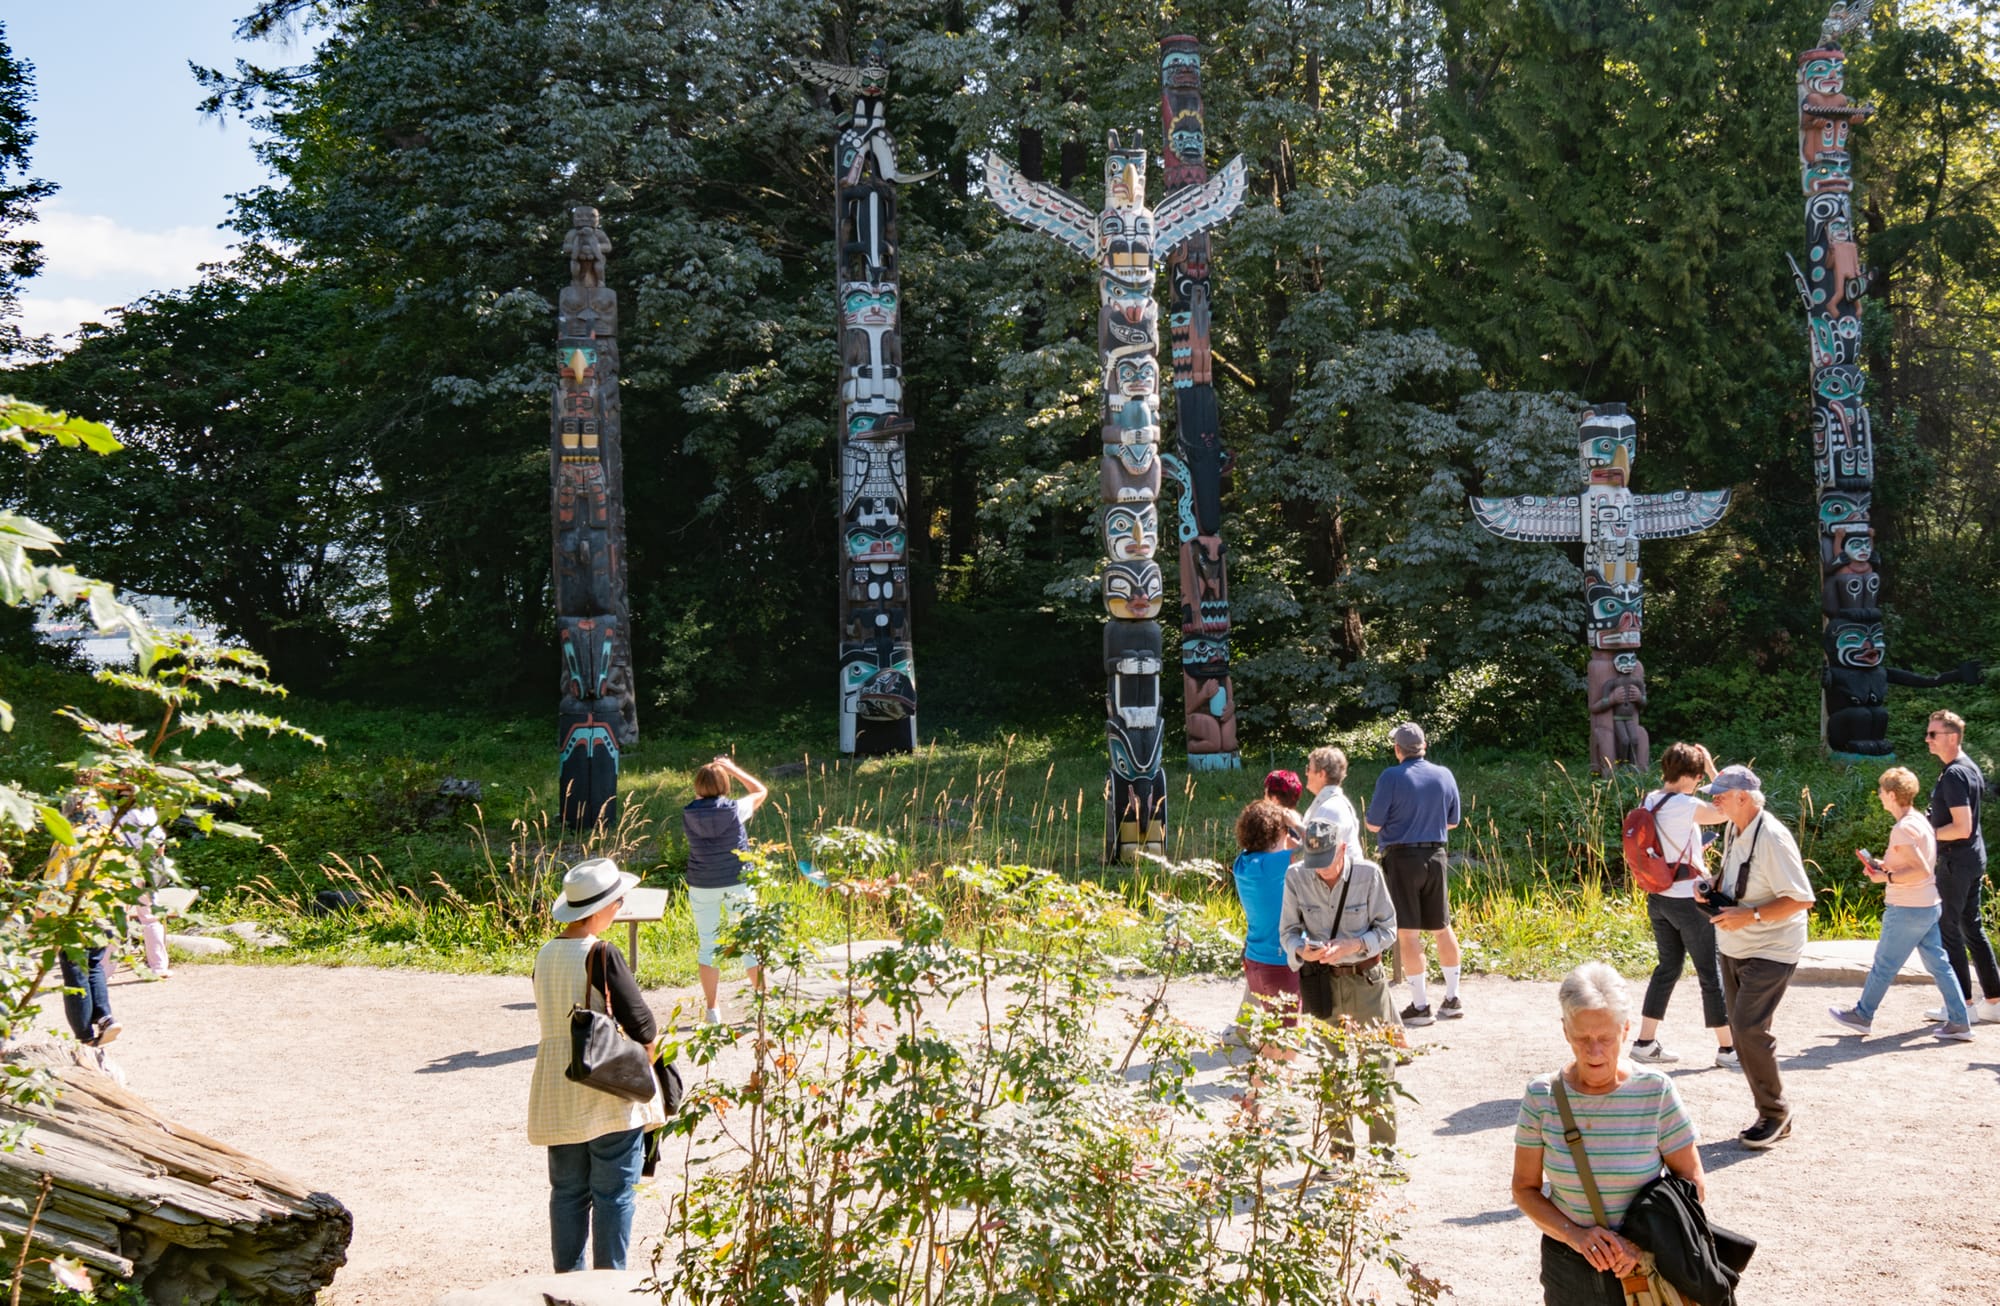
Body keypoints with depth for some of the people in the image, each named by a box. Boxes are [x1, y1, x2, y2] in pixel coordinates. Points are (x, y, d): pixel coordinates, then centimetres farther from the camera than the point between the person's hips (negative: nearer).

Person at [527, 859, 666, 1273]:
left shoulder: (546, 955, 4)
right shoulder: (602, 955, -17)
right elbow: (641, 1024, -15)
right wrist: (646, 1067, 4)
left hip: (558, 1094, 7)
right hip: (609, 1090, -6)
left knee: (568, 1191, 14)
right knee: (614, 1193, 3)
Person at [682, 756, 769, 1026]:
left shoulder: (689, 813, -8)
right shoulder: (734, 810, -11)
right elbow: (760, 791, 7)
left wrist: (709, 773, 16)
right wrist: (733, 769, 10)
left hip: (701, 886, 1)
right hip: (737, 883, -1)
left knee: (706, 945, 10)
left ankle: (712, 1008, 12)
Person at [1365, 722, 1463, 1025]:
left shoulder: (1392, 777, -13)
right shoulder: (1444, 775, 2)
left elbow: (1373, 824, -9)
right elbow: (1452, 822, 12)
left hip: (1402, 858, -5)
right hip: (1435, 856, 5)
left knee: (1408, 933, 0)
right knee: (1442, 929, 16)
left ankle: (1420, 1006, 1)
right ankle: (1452, 999, 21)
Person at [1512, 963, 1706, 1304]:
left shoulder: (1656, 1092, -13)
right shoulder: (1542, 1096, -10)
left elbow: (1693, 1183, -7)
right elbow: (1525, 1188, -3)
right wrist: (1574, 1234, -18)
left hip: (1643, 1266, -1)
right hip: (1567, 1266, 1)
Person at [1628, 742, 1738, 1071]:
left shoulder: (1647, 802, 2)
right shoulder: (1684, 806, -21)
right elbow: (1725, 812, -7)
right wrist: (1711, 768, -5)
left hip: (1657, 898, 7)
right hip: (1688, 899, -7)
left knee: (1668, 966, 17)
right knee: (1710, 972, 5)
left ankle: (1645, 1043, 17)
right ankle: (1727, 1049, 14)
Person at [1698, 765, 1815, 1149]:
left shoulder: (1772, 838, -21)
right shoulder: (1735, 830, 6)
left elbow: (1802, 899, -22)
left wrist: (1750, 915, -27)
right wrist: (1711, 891, 2)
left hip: (1770, 951, -9)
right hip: (1733, 947, 9)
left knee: (1749, 1027, -14)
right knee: (1740, 1027, 11)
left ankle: (1775, 1112, 4)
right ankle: (1772, 1115, 23)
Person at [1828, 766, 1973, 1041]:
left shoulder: (1903, 829, -20)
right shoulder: (1920, 821, 9)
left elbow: (1921, 871, -25)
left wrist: (1887, 877, -18)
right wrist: (1886, 865, 12)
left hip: (1907, 910, -9)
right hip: (1930, 907, 9)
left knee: (1884, 966, 5)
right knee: (1938, 964, 11)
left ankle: (1862, 1015, 18)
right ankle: (1959, 1023, 12)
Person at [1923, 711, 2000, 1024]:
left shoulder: (1954, 775, -20)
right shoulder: (1971, 768, 11)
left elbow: (1962, 828, -25)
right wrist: (1933, 820, 18)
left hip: (1957, 862, -10)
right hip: (1974, 858, 10)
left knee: (1947, 930, -2)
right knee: (1971, 928, 15)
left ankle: (1963, 1005, 3)